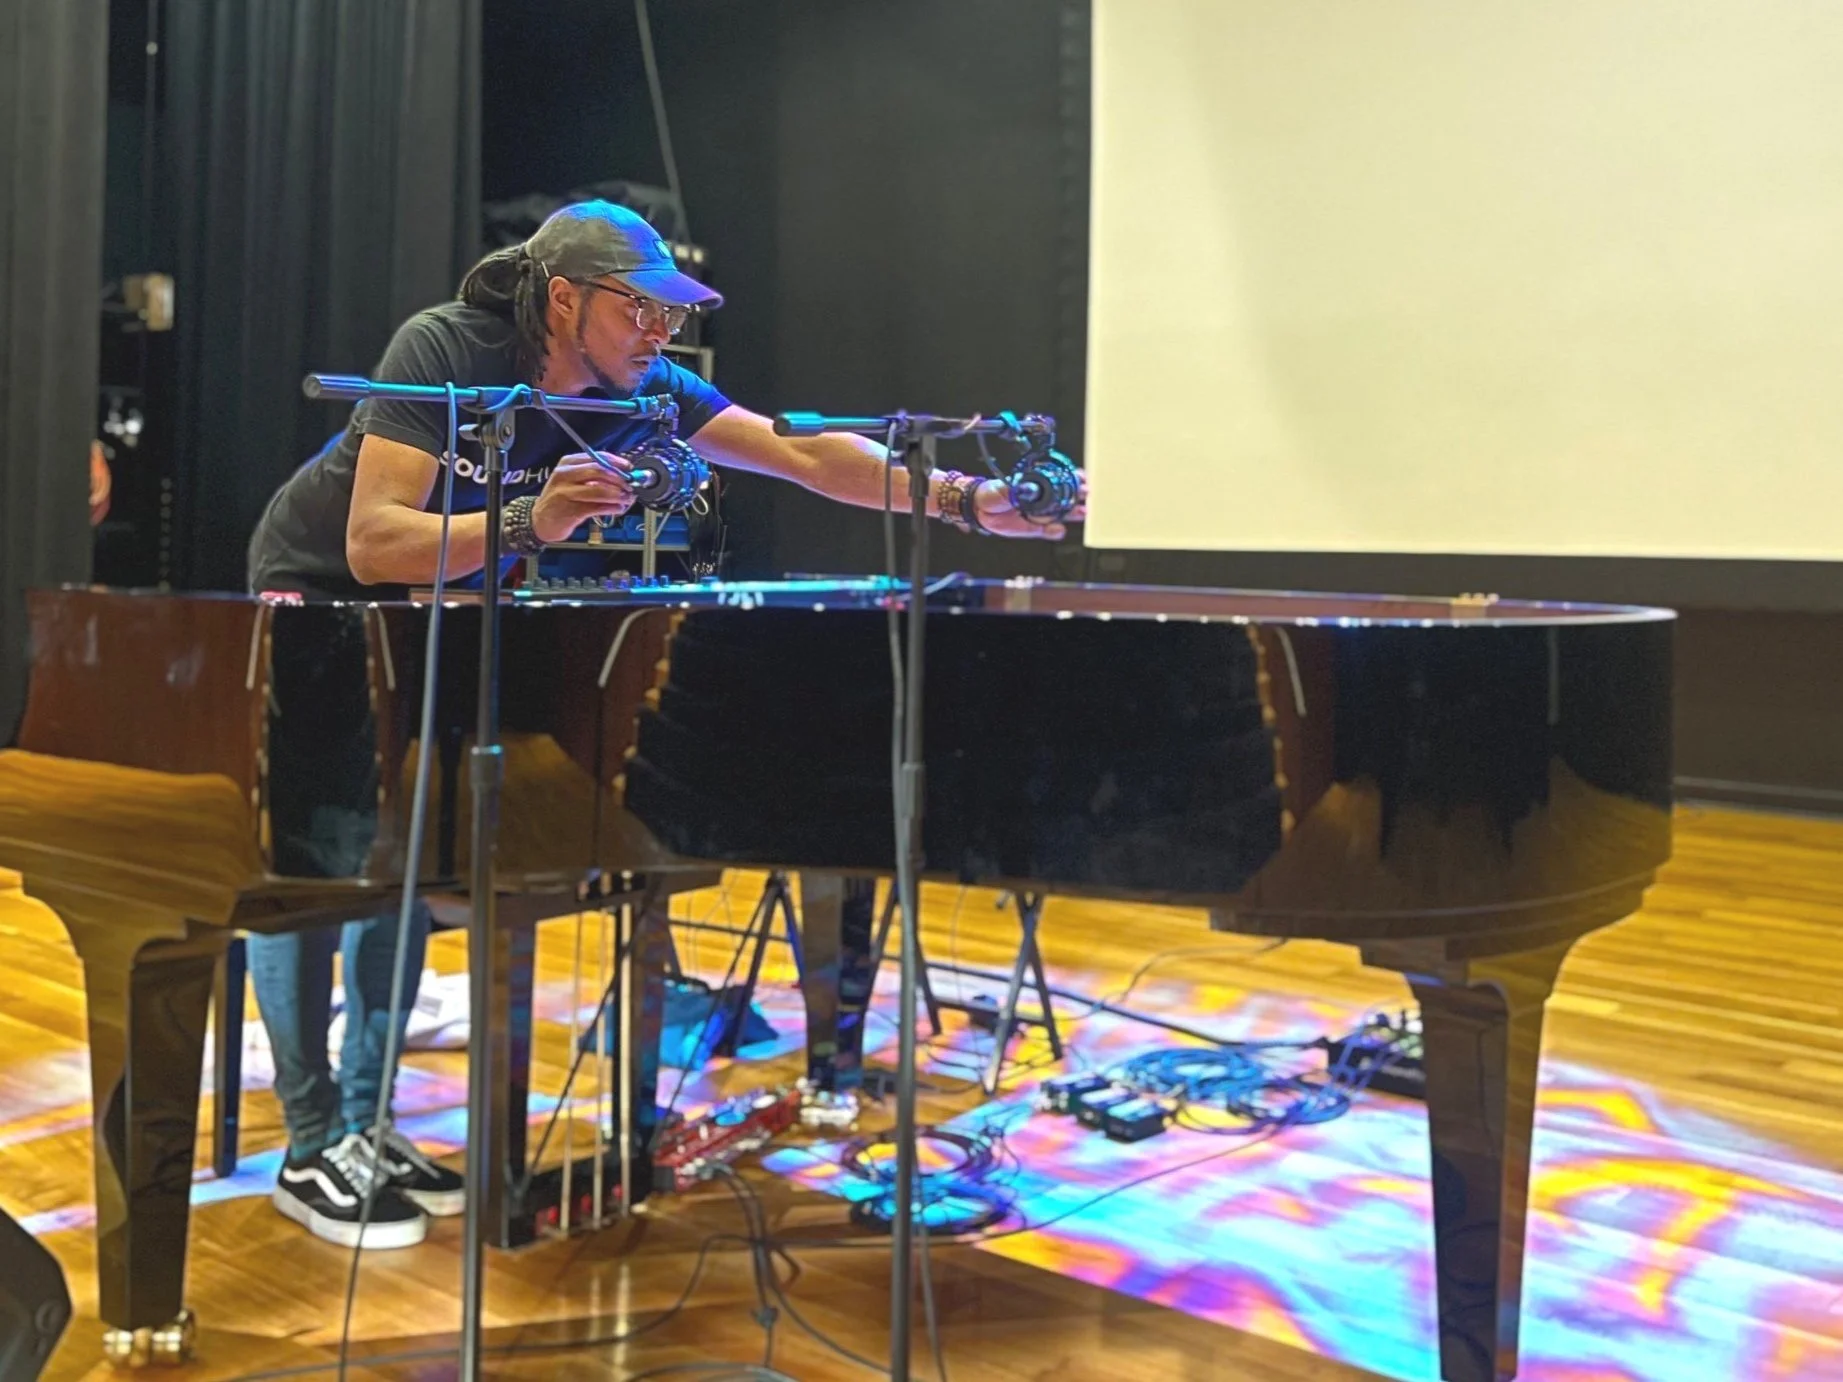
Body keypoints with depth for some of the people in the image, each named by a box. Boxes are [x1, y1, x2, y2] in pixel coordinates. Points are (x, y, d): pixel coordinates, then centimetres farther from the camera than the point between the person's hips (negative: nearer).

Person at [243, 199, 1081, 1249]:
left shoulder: (643, 390, -14)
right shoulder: (444, 353, -30)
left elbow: (807, 455, -22)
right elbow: (371, 544, -37)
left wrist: (966, 501, -34)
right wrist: (528, 522, -52)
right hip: (317, 590, -5)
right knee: (307, 854, -12)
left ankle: (366, 1123, 12)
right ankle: (314, 1150, -6)